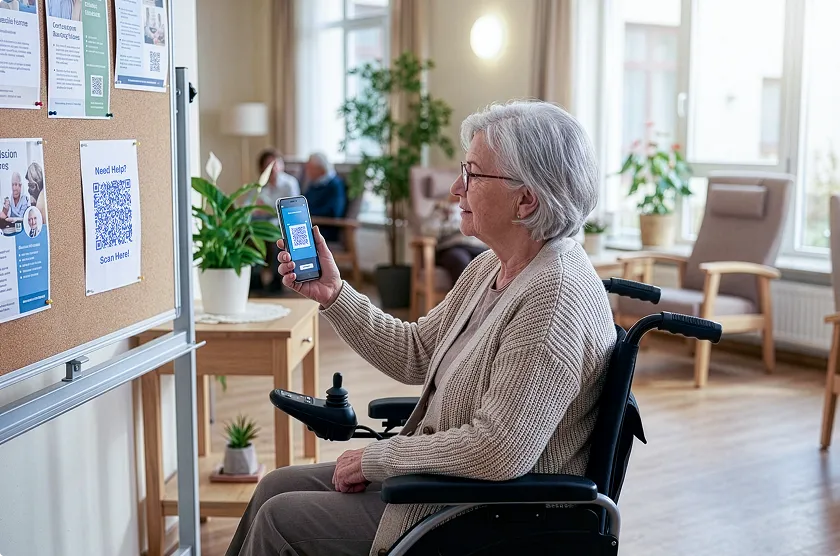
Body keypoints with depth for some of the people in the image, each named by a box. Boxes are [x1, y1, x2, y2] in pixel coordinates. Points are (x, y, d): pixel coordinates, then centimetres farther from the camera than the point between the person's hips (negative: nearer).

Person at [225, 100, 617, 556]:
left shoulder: (556, 296, -27)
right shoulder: (489, 267, 6)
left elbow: (497, 452, -32)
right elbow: (414, 353, 13)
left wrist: (376, 458, -20)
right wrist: (333, 294, 3)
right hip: (441, 477, 9)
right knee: (278, 486, 10)